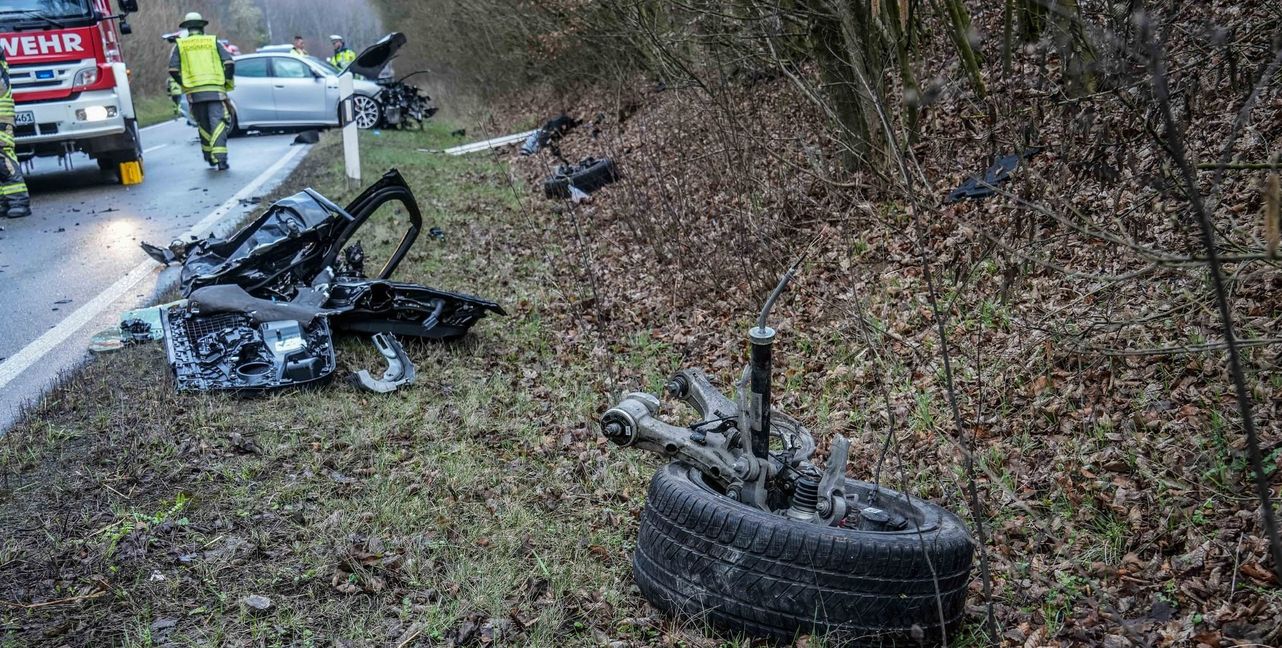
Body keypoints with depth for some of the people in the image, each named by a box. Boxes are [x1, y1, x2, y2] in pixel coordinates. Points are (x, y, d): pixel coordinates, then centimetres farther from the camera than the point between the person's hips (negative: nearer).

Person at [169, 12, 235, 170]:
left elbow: (173, 69, 0)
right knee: (217, 124, -8)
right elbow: (229, 63, 0)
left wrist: (184, 84, 13)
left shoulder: (180, 45, 10)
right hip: (215, 90, -1)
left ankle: (210, 157, 24)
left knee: (204, 126, 16)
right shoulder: (213, 41, 10)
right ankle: (220, 158, -23)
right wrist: (228, 83, 12)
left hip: (194, 92, 1)